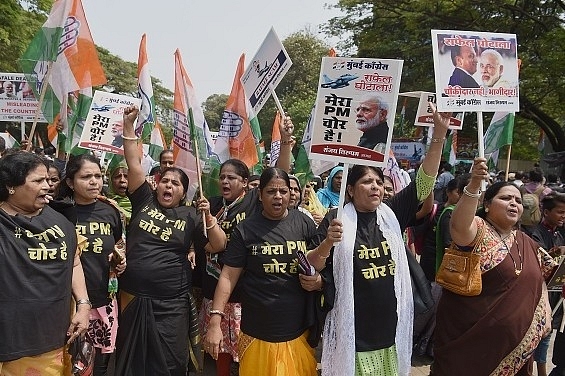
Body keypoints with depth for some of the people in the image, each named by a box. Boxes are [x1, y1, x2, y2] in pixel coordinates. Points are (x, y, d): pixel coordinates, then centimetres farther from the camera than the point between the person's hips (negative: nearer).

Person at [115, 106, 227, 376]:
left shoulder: (189, 215, 1)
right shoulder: (144, 200, 5)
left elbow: (219, 246, -2)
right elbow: (134, 163, 0)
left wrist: (208, 216, -17)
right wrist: (128, 124, -4)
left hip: (171, 305, -2)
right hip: (133, 299, 2)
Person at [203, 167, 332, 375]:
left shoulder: (304, 223, 1)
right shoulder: (245, 230, -3)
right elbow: (228, 277, -4)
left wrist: (318, 280, -12)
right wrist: (215, 322, -12)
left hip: (300, 331, 2)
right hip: (258, 333, -1)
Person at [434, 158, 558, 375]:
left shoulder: (527, 244, 11)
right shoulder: (478, 231, -12)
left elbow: (550, 274, 25)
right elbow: (459, 226, -36)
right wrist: (474, 185, -49)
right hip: (466, 335, -7)